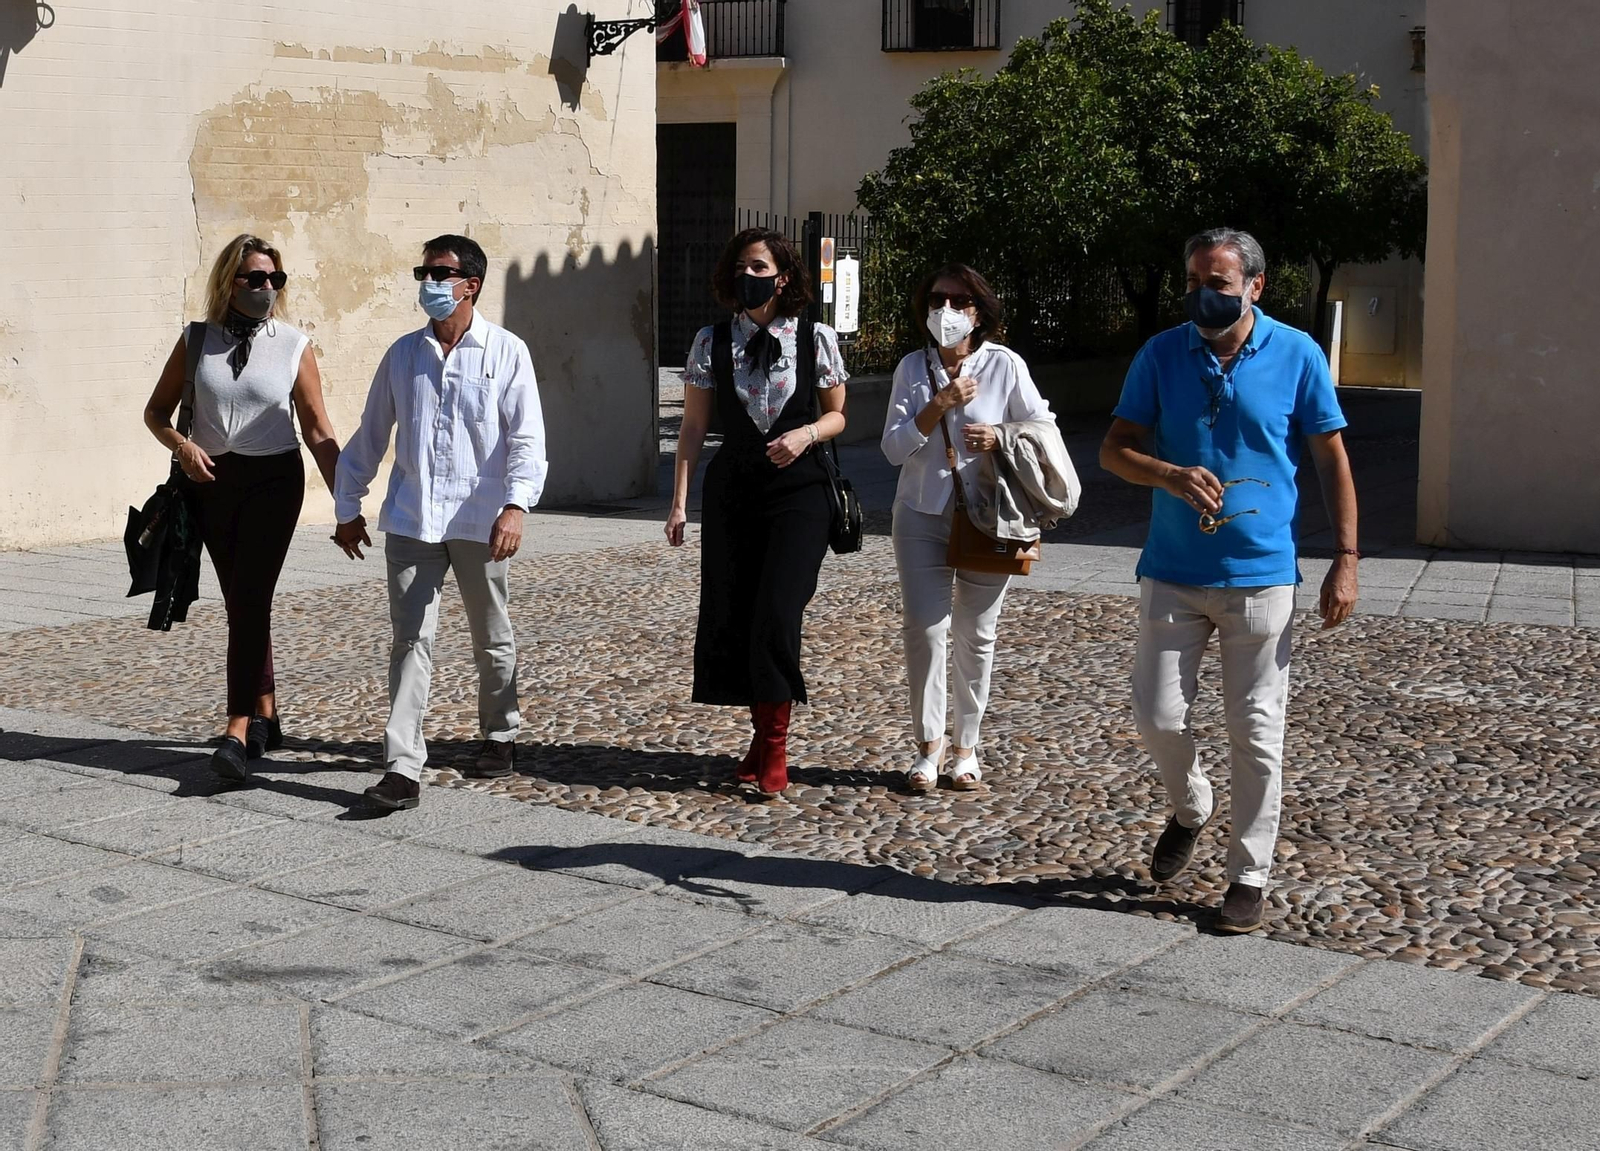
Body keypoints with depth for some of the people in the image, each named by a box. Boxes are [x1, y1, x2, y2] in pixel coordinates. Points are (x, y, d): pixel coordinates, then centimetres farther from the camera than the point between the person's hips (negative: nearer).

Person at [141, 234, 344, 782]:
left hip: (275, 480, -3)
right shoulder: (197, 340, 3)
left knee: (250, 600, -13)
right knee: (240, 603, 10)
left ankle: (238, 732, -16)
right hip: (213, 480, 3)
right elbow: (156, 412, 10)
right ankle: (266, 716, 22)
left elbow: (319, 432, 1)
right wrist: (181, 444, -11)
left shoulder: (295, 346, -2)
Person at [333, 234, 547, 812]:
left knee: (492, 638, 13)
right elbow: (370, 435, 15)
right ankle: (403, 766, -6)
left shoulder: (506, 352, -2)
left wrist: (516, 506, -21)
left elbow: (527, 437, -9)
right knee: (410, 639, -4)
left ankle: (500, 735, 33)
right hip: (411, 520, 2)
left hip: (479, 521, -2)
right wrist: (347, 507, 15)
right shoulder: (403, 353, 8)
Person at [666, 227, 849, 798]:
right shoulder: (711, 342, 3)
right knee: (728, 616, 3)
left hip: (798, 488, -3)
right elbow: (694, 426, 4)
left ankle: (773, 748, 2)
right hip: (731, 488, 3)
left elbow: (837, 414, 9)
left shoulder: (817, 339, -1)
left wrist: (806, 434, -13)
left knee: (776, 615, -11)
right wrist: (679, 502, 0)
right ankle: (763, 732, 22)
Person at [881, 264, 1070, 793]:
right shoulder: (913, 368, 1)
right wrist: (940, 405, -17)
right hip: (922, 516, 1)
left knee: (976, 634, 7)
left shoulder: (1004, 364, -5)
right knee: (923, 628, -5)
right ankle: (929, 744, 9)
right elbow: (894, 447, -5)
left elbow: (1046, 429, 0)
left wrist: (1001, 438, -18)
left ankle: (966, 747, 21)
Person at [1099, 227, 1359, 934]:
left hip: (1261, 575, -2)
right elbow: (1114, 450, 3)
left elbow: (1331, 459, 3)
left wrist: (1345, 560, -3)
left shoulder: (1297, 355, -2)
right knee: (1158, 718, 1)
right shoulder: (1161, 355, 2)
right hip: (1172, 573, 2)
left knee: (1256, 730, 3)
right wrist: (1170, 475, -19)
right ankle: (1190, 809, 32)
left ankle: (1250, 875, 15)